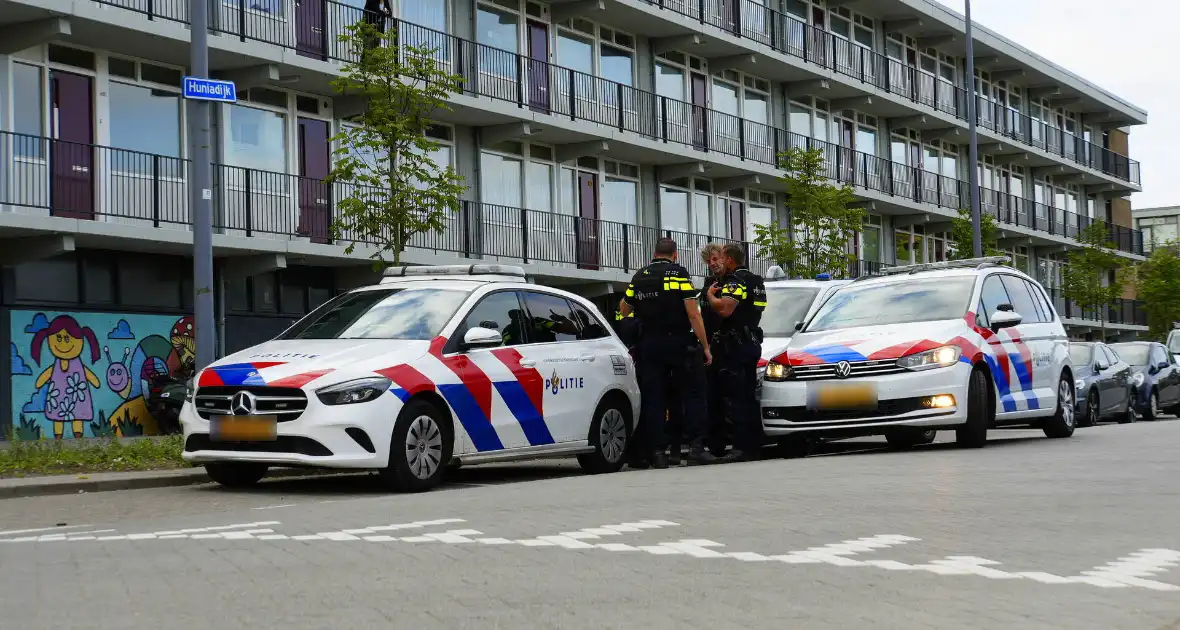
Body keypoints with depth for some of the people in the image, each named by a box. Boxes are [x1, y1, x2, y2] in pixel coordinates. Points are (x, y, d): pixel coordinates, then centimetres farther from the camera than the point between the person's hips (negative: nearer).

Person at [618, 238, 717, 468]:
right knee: (693, 394, 3)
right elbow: (693, 314, -11)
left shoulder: (640, 277, 7)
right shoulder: (679, 274, -5)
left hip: (649, 344, 4)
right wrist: (705, 346, -7)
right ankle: (696, 448, -5)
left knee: (653, 398, 5)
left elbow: (624, 310, 18)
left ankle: (657, 451, 1)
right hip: (680, 343, -4)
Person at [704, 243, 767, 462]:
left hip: (735, 344, -10)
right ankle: (755, 445, 15)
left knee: (734, 397, -10)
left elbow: (724, 309, -25)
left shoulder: (735, 280, -12)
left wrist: (711, 294, -6)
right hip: (753, 343, 10)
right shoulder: (756, 281, 19)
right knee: (749, 396, 13)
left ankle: (742, 447, -15)